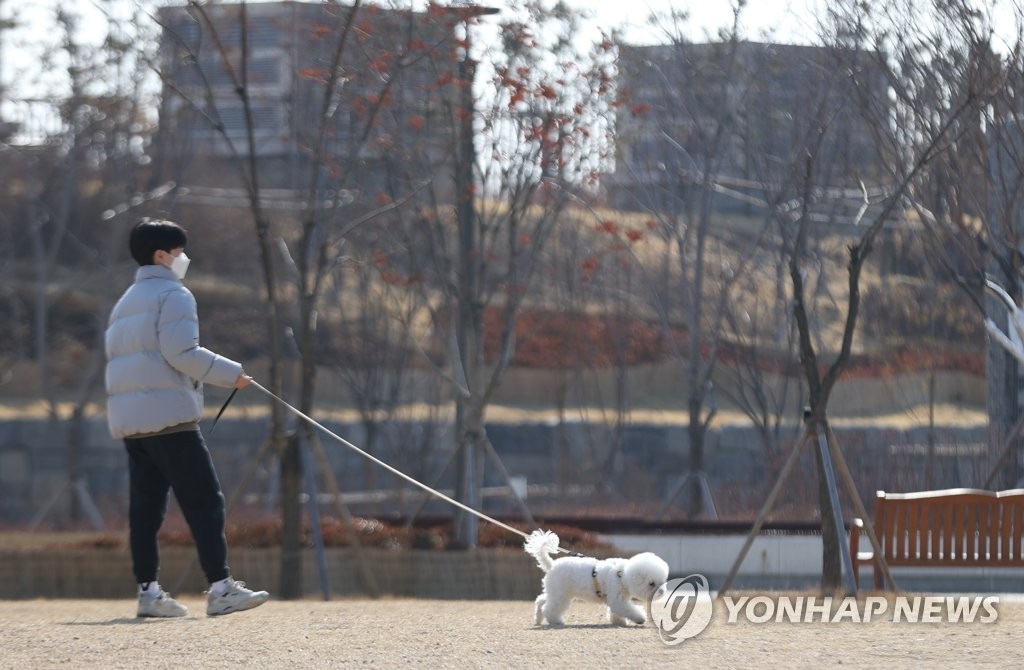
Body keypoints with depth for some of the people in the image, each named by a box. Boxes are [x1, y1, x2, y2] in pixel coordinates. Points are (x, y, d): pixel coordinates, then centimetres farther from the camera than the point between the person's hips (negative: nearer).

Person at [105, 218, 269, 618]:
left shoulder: (125, 302, 23)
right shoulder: (173, 295, -5)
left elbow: (116, 357, 20)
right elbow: (181, 352, -15)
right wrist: (231, 374, -7)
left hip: (128, 419, 9)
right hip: (168, 416, -9)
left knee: (145, 507, 6)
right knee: (204, 501, -8)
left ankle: (148, 591, 2)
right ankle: (220, 589, -14)